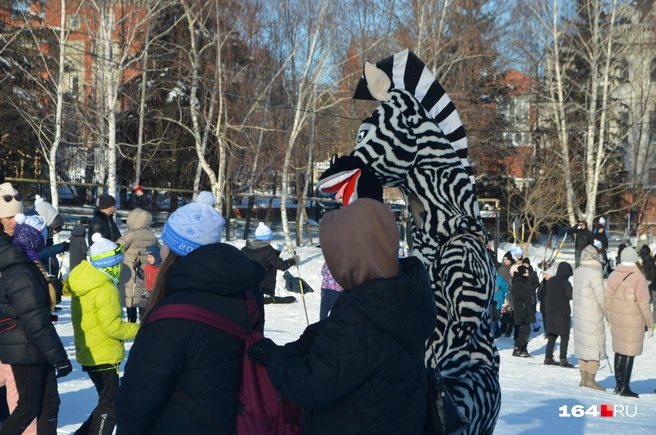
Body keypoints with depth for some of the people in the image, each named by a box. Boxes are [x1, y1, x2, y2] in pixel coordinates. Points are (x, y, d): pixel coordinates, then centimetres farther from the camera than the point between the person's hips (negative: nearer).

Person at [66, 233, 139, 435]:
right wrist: (141, 330, -13)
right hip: (103, 356, -10)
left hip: (89, 353, 10)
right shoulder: (105, 289, -22)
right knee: (109, 405, -1)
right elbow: (113, 327, -24)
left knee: (108, 402, 19)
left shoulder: (83, 282, 7)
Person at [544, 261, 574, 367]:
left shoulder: (551, 281, 8)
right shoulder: (565, 283, -15)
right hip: (563, 314, -7)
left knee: (552, 336, 13)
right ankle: (563, 359, -5)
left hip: (551, 312, 7)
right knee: (564, 337, -1)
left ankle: (548, 358, 13)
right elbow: (572, 296, -17)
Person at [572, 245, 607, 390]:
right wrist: (608, 313, -7)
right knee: (595, 345, 0)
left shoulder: (578, 271, 4)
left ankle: (584, 378, 18)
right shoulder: (595, 273, -18)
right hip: (593, 316, -7)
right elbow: (601, 297, -18)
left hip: (579, 313, 7)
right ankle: (590, 379, -1)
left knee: (583, 346, 13)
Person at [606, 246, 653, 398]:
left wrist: (611, 318, 17)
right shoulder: (638, 277, -15)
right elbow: (643, 303, -14)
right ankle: (624, 387, 5)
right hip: (633, 322, -6)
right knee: (629, 353, 1)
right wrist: (649, 324, -5)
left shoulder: (613, 275, 2)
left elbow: (608, 299, 6)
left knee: (619, 351, 15)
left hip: (616, 320, 6)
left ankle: (618, 385, 22)